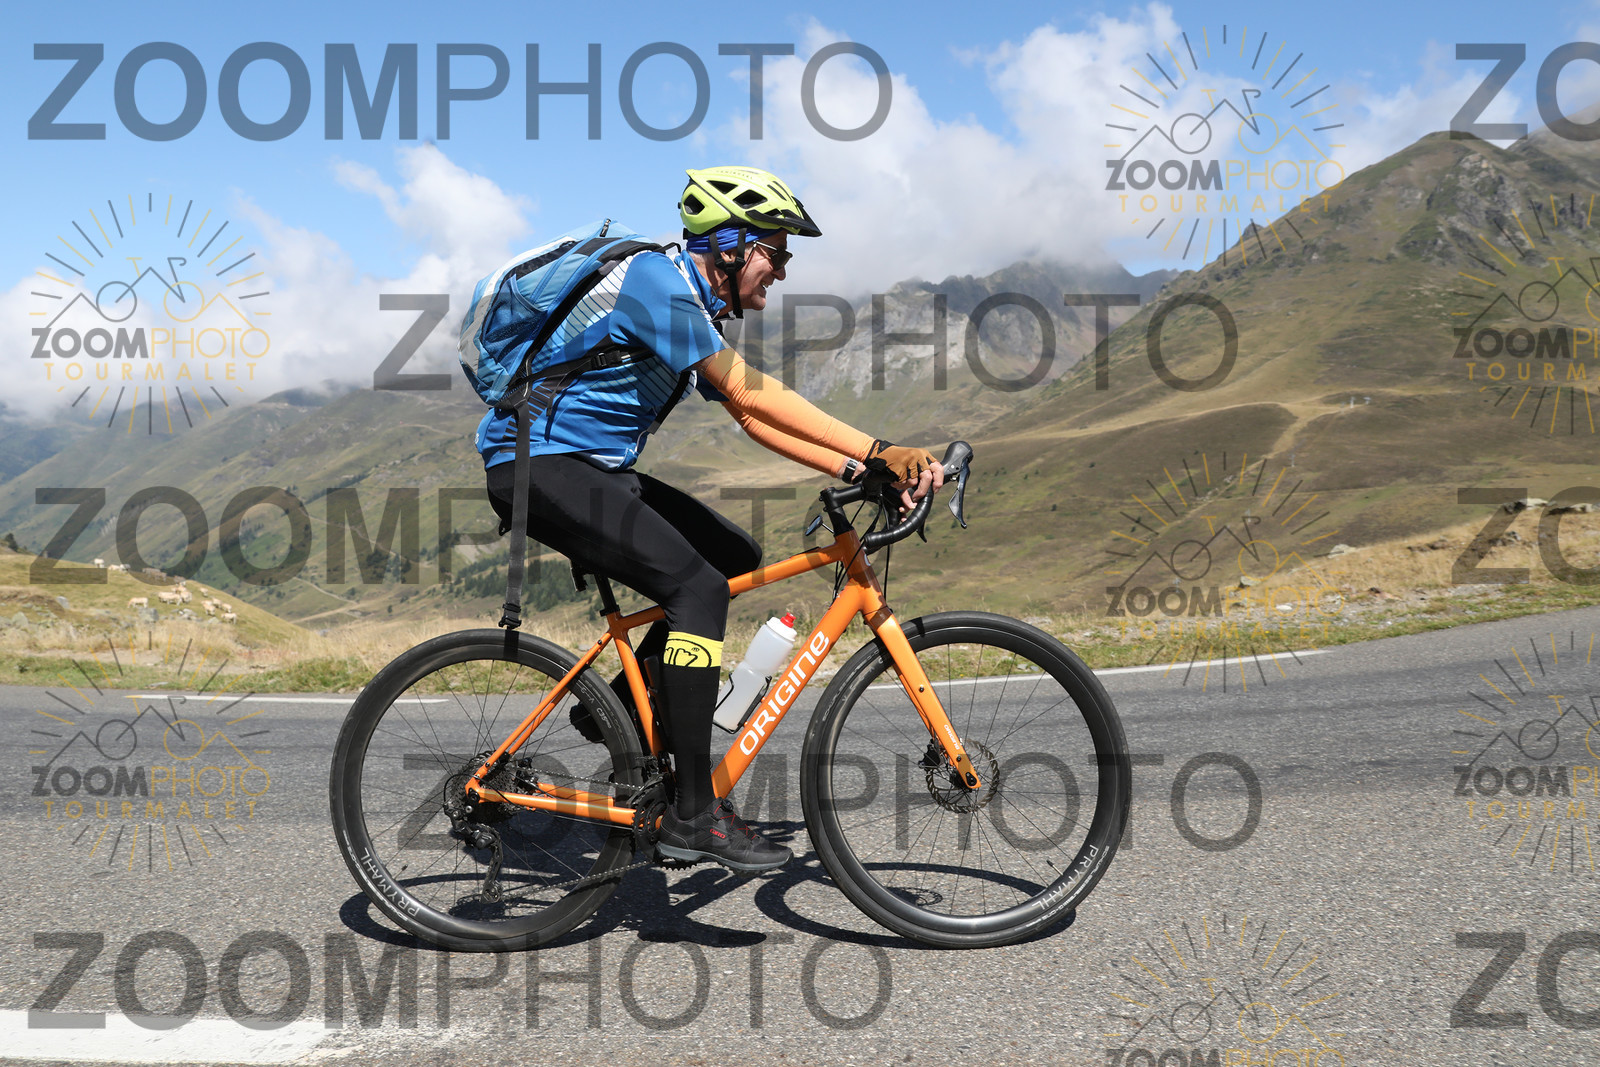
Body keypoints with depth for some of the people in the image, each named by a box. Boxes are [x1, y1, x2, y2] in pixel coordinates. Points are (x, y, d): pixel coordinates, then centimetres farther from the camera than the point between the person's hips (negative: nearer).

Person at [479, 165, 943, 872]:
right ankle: (693, 814, -16)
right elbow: (753, 396, -27)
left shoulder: (698, 308, 13)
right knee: (697, 585, -21)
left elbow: (750, 417, 7)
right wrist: (879, 453, -29)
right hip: (537, 465, -10)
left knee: (735, 558, 4)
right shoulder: (656, 280, -18)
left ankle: (618, 705, 12)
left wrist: (854, 468, -6)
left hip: (589, 466, 10)